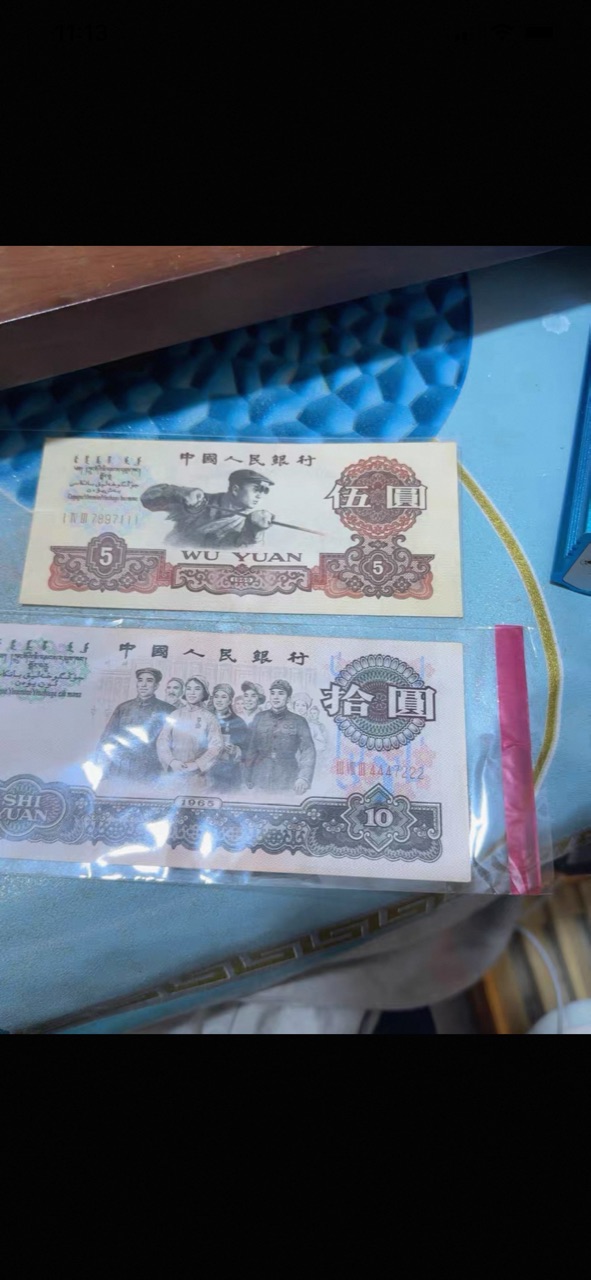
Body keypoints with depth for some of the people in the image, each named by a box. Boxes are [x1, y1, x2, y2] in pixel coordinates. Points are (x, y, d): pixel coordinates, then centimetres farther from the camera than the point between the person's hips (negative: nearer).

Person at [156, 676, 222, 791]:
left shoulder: (209, 718, 0)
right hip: (174, 773, 1)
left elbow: (216, 745, -5)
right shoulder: (175, 715, 5)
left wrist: (197, 764, -13)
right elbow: (162, 741, 3)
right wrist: (171, 761, -12)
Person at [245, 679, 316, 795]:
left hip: (288, 785, -2)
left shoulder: (299, 721, 0)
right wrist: (248, 781, 7)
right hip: (261, 782, 2)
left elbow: (308, 752, -7)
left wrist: (304, 778, -23)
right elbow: (252, 750, 10)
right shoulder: (259, 718, 7)